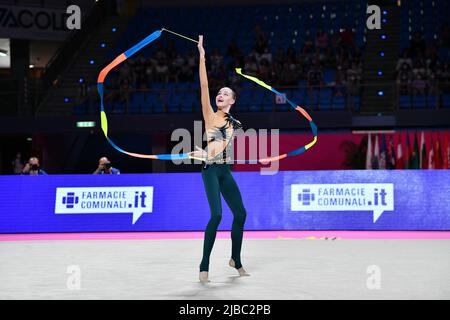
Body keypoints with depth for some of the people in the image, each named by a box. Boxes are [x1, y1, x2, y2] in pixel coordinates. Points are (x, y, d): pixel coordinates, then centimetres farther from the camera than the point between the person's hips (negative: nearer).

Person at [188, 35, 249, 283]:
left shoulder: (234, 124, 13)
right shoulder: (209, 114, 2)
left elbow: (222, 143, 5)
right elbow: (204, 86, -6)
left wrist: (206, 152, -11)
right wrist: (202, 57, -12)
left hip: (225, 171, 5)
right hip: (210, 170, -5)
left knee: (240, 213, 5)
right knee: (216, 214, -18)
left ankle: (235, 260, 22)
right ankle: (204, 266, -13)